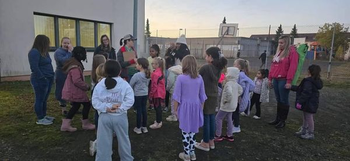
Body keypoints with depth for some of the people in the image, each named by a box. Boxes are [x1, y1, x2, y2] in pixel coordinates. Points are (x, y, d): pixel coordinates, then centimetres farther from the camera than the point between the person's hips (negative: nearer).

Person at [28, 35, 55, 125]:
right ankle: (40, 119, 8)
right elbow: (34, 68, -21)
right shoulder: (34, 52, -14)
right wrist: (43, 78, -19)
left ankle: (44, 115, 27)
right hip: (40, 80, -9)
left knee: (44, 99, 16)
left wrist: (51, 75, 10)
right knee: (40, 99, 0)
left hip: (48, 79, 9)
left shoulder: (43, 52, 15)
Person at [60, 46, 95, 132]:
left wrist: (85, 86, 17)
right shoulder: (75, 67, -25)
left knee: (76, 106, 18)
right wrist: (87, 86, -17)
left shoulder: (74, 63, 10)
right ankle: (85, 124, 16)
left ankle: (65, 124, 20)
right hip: (75, 91, -11)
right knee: (87, 104, 2)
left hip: (72, 91, 11)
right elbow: (77, 81, -30)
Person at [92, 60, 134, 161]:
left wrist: (106, 108, -11)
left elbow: (95, 102, -5)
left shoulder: (99, 85, -2)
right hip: (120, 117, -1)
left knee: (103, 142, 11)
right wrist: (119, 108, -15)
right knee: (123, 140, 16)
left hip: (104, 117, 1)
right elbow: (130, 101, -16)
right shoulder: (125, 85, -8)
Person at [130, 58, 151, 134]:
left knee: (139, 110, 4)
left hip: (138, 94, -5)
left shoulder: (137, 75, -21)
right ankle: (144, 127, 23)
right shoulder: (147, 74, -2)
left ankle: (138, 128, 15)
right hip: (145, 94, 5)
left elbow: (131, 85, -11)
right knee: (144, 109, 13)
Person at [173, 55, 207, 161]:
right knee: (193, 130, 17)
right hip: (196, 106, 4)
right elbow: (202, 96, 5)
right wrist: (201, 107, 16)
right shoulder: (199, 78, -1)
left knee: (185, 131, 9)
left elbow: (177, 96, -10)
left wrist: (175, 109, 0)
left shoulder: (181, 78, -12)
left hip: (185, 107, -4)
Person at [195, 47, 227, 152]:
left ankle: (205, 144, 14)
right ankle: (211, 141, 27)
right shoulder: (218, 67, 3)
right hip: (214, 96, 7)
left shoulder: (206, 67, -18)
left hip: (206, 96, -7)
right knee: (212, 118, 15)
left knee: (206, 119, 3)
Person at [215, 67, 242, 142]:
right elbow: (240, 90, 20)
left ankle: (218, 135, 6)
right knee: (229, 119, 17)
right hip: (233, 105, 9)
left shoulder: (228, 83, -23)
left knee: (218, 118, 2)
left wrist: (226, 100, -25)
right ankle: (229, 135, 25)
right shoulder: (236, 83, 6)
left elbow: (229, 92, -39)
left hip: (226, 105, -9)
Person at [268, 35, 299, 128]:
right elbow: (273, 66, 17)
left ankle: (283, 121, 10)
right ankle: (278, 119, 23)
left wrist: (289, 81, -19)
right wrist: (270, 78, 14)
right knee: (278, 100, 13)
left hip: (284, 80, -7)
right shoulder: (278, 52, 17)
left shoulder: (292, 52, -6)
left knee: (284, 101, 1)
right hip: (275, 79, 7)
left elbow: (292, 67, -14)